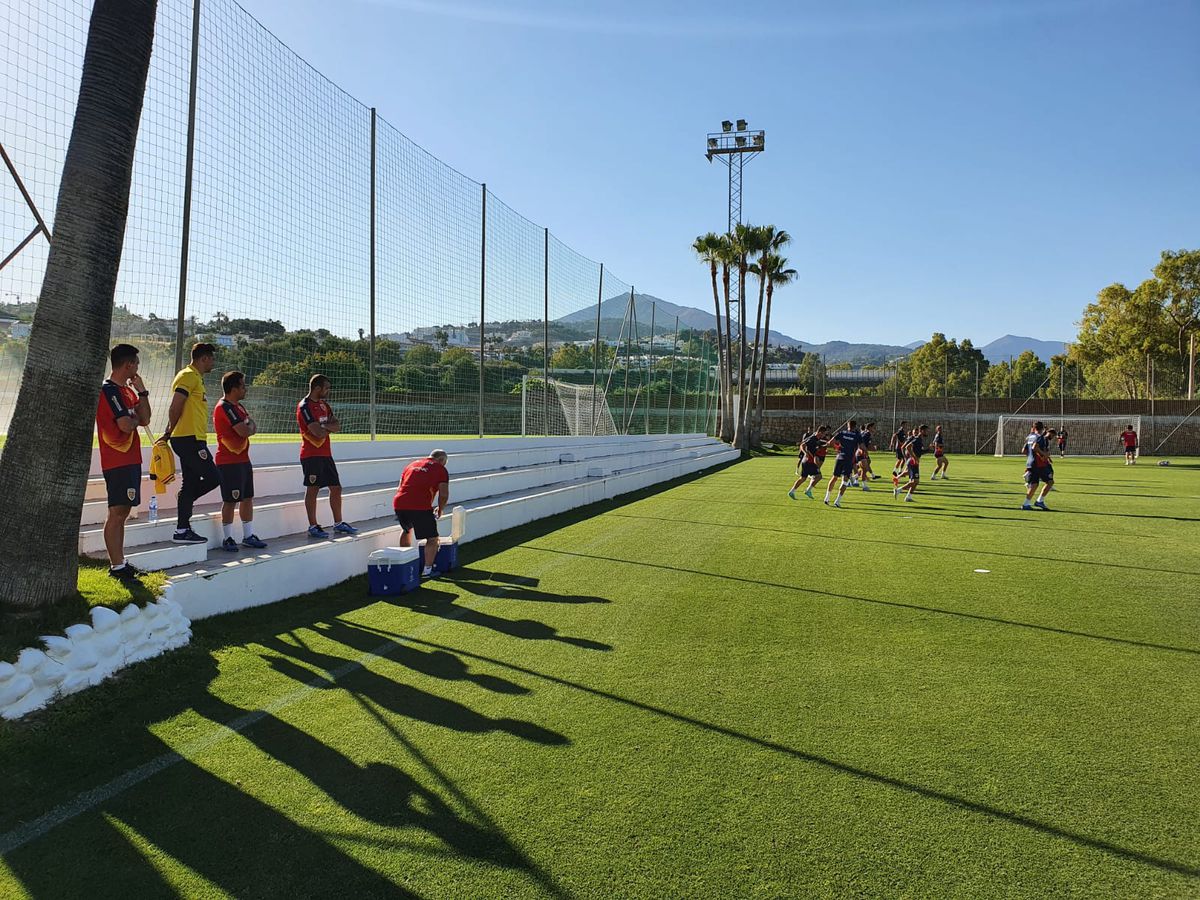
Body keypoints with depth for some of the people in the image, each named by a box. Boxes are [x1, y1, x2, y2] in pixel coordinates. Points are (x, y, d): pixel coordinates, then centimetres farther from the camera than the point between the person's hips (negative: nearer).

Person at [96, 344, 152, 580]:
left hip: (130, 459, 10)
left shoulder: (126, 390, 17)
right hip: (118, 461, -10)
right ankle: (117, 566, -4)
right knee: (117, 513, -7)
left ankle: (120, 562, 20)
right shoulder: (110, 390, -13)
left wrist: (142, 392, 4)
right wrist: (134, 418, 0)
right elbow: (126, 425, -21)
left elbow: (145, 419, 11)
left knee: (122, 512, 13)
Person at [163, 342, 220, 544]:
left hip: (192, 439, 10)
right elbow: (175, 408, -16)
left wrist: (170, 433, 15)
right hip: (189, 438, -10)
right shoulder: (188, 376, -9)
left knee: (191, 483, 10)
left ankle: (183, 530, 13)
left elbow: (176, 410, 22)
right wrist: (170, 432, -6)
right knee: (213, 478, -10)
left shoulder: (196, 378, 22)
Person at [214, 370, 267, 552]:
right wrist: (249, 426, -1)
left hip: (243, 459, 9)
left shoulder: (238, 406, 16)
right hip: (229, 462, -9)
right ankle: (228, 538, 6)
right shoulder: (225, 407, -15)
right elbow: (245, 431, -22)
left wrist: (248, 427, -10)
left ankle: (248, 536, 19)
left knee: (248, 498, 11)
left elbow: (254, 427, 12)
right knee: (230, 501, -3)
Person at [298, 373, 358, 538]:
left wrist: (324, 426, -12)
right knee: (312, 489, -3)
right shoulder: (305, 406, -13)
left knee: (336, 488, 9)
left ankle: (338, 523, 18)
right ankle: (313, 526, 4)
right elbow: (318, 432, -22)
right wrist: (330, 428, -2)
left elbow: (338, 426, 7)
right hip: (312, 455, -9)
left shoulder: (324, 404, 15)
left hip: (326, 454, 9)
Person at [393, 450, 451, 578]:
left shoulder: (412, 464, 26)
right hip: (420, 506, -6)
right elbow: (443, 494, -1)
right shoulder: (440, 469, 10)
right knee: (432, 539, 9)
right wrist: (440, 510, 16)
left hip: (398, 503, 6)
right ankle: (427, 570, 2)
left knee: (407, 530, 32)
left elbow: (399, 487, 28)